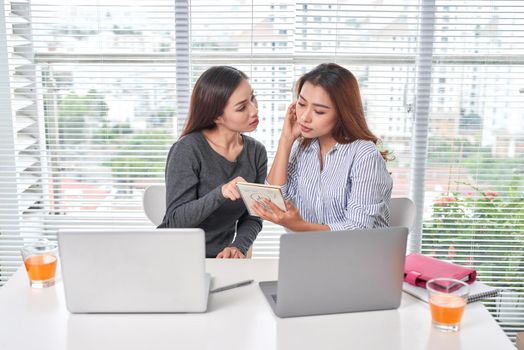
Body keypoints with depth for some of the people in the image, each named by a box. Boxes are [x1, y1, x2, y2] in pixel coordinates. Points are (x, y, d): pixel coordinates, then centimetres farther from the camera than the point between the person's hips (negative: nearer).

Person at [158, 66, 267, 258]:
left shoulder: (256, 152, -1)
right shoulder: (188, 149, -15)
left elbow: (252, 218, 2)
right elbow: (175, 220, -17)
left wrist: (239, 247, -17)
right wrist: (220, 194, -31)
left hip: (219, 259, 3)